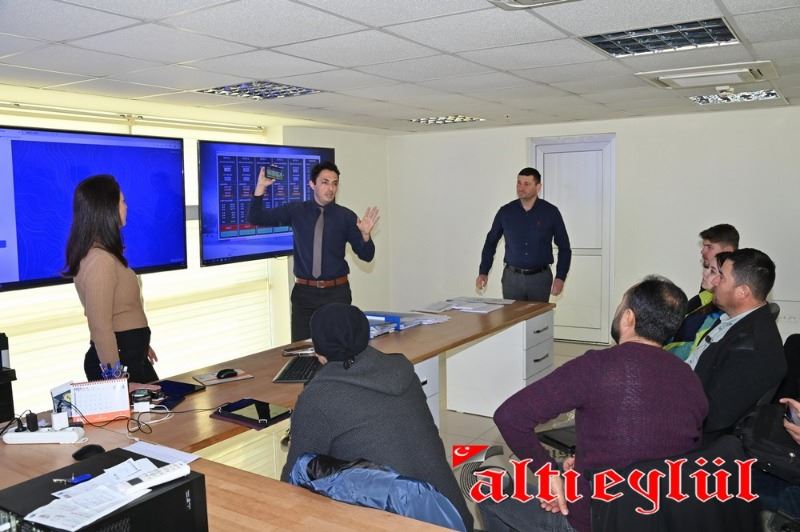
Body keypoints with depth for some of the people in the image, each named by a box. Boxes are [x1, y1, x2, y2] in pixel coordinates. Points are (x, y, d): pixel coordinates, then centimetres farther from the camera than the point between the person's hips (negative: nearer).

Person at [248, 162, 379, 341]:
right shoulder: (296, 211, 3)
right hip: (304, 291, 1)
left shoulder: (346, 216, -1)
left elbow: (366, 256, 0)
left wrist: (365, 234, -20)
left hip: (336, 292, -1)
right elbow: (255, 218, 2)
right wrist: (260, 188, -12)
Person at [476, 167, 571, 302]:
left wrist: (560, 278, -7)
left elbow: (564, 248, 3)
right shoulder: (505, 212, 1)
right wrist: (483, 272, 0)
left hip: (540, 278, -1)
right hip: (512, 278, 1)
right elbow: (490, 243, 10)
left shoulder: (550, 212, -2)